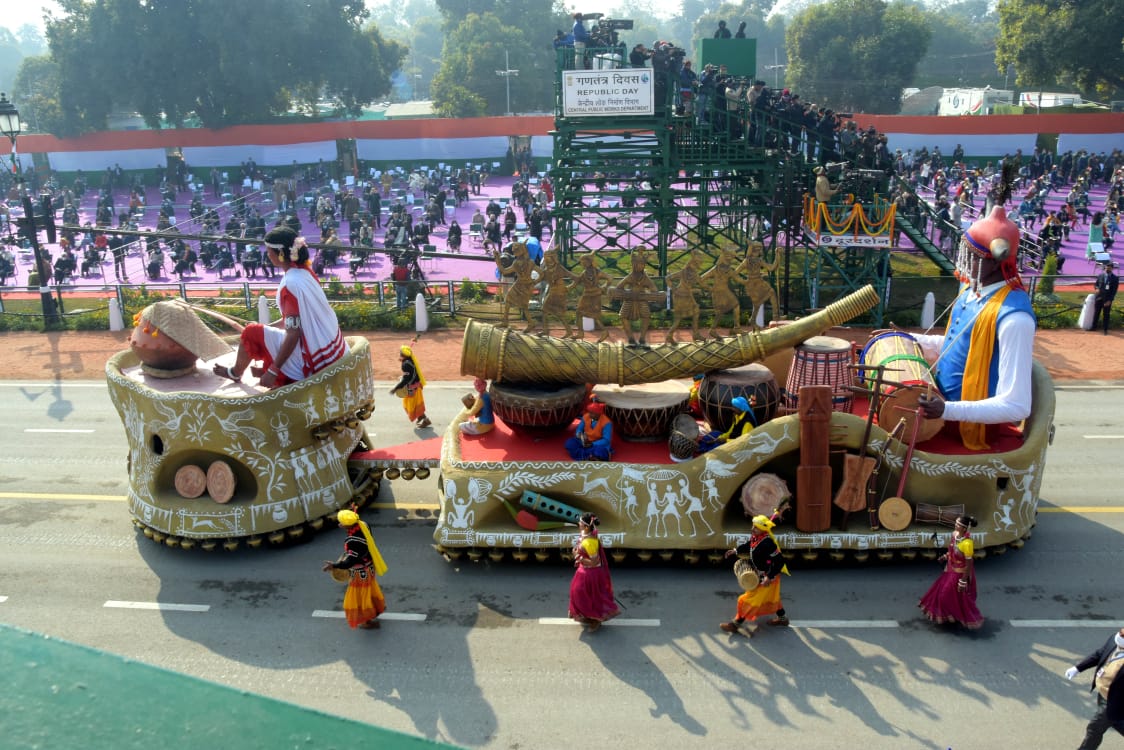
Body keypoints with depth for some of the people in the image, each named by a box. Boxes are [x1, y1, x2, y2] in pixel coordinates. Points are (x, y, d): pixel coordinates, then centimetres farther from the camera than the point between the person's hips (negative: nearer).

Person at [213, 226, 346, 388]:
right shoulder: (305, 272, 4)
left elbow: (293, 334, -21)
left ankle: (236, 373, 28)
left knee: (251, 333, 6)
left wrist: (273, 371, -15)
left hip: (314, 359, -8)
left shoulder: (290, 284, -21)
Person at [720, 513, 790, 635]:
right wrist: (735, 551, 5)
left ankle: (736, 624, 11)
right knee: (771, 598, 27)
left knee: (751, 600, 0)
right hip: (761, 574, 9)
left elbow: (779, 561, -30)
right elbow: (748, 544, 15)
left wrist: (769, 577, -28)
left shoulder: (767, 543, -34)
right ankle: (783, 618, 46)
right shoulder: (755, 536, -8)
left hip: (767, 576, -9)